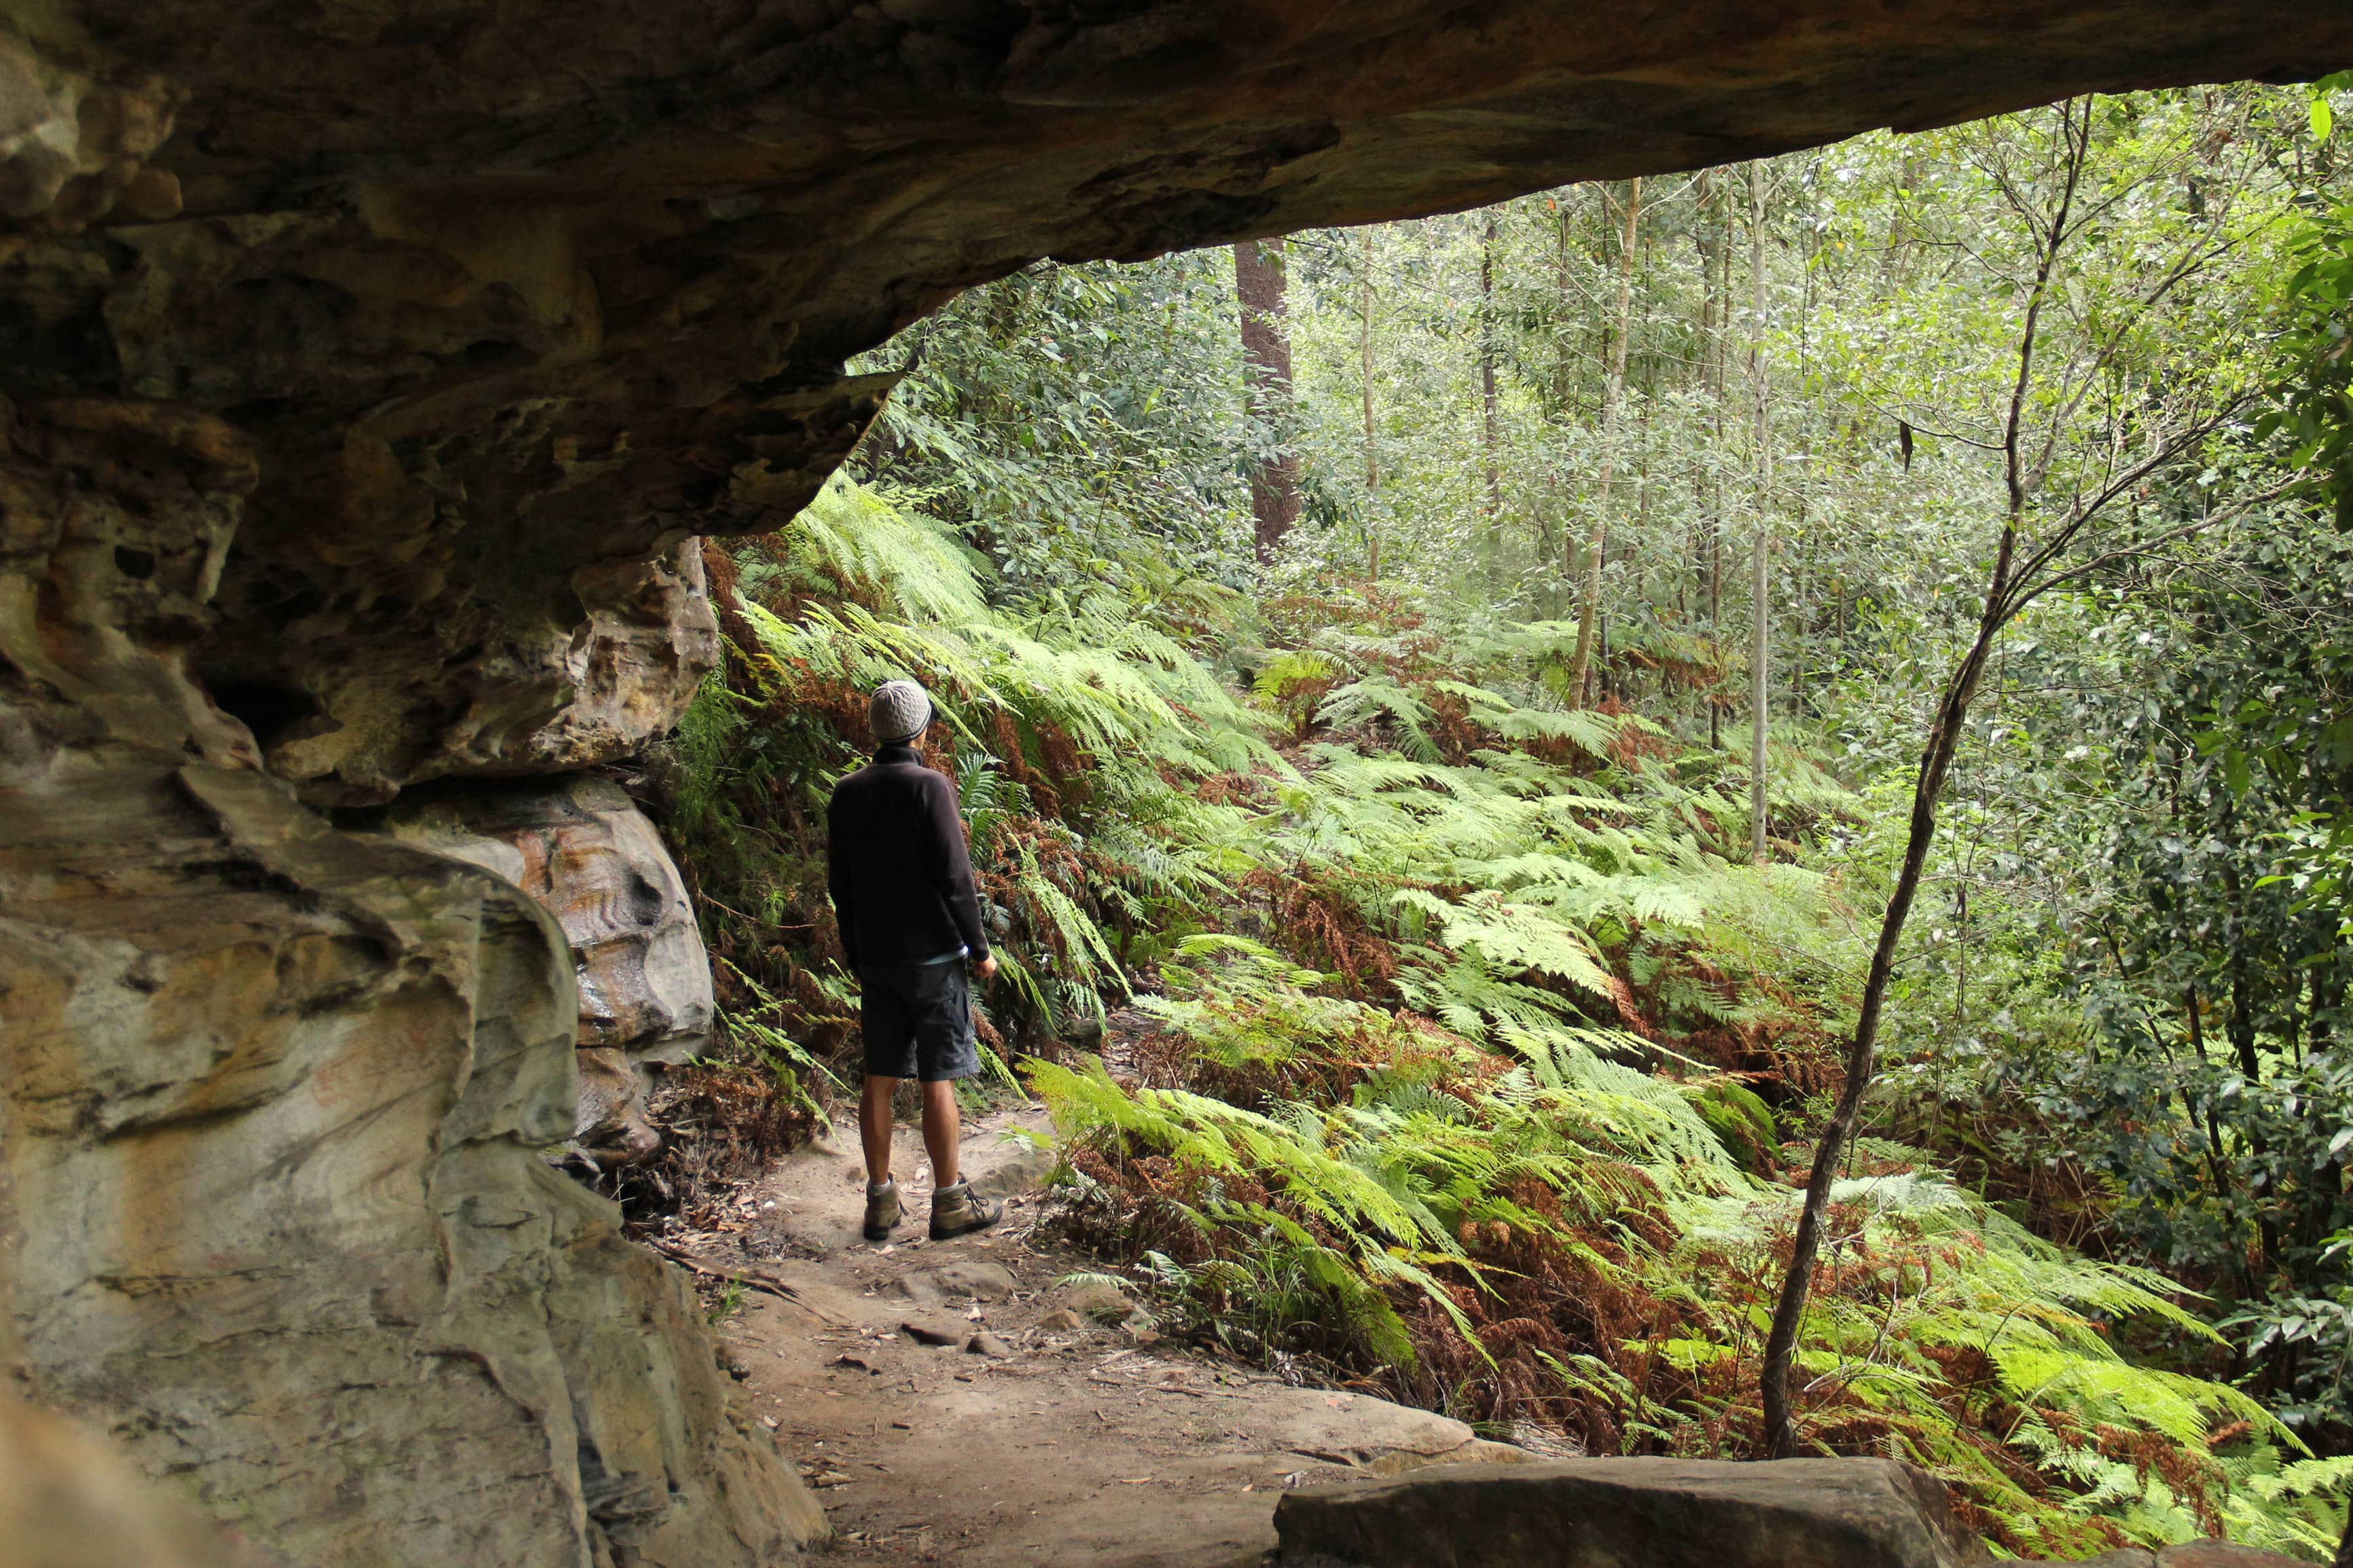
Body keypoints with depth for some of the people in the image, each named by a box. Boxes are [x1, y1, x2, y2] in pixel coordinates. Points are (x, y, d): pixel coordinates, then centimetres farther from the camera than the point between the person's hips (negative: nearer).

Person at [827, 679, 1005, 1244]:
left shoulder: (848, 793, 5)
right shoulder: (929, 786, -13)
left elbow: (839, 882, 10)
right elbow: (953, 876, -14)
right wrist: (980, 948, -5)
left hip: (875, 958, 5)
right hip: (932, 954, -5)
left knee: (879, 1078, 9)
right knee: (938, 1080, 1)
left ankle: (880, 1200, 14)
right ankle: (950, 1203, 7)